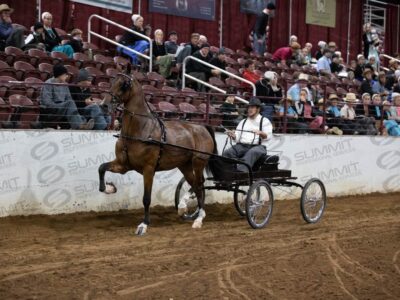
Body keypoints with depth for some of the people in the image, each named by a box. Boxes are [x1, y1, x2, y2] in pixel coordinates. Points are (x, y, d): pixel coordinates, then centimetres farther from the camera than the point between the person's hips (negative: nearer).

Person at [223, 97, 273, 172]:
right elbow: (237, 137, 19)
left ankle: (241, 170, -58)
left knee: (251, 153, -40)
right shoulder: (243, 122, 28)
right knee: (227, 153, -24)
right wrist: (233, 136, -6)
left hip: (257, 146, -5)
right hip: (241, 146, 5)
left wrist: (260, 133, -24)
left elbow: (268, 136, -2)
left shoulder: (264, 121, 14)